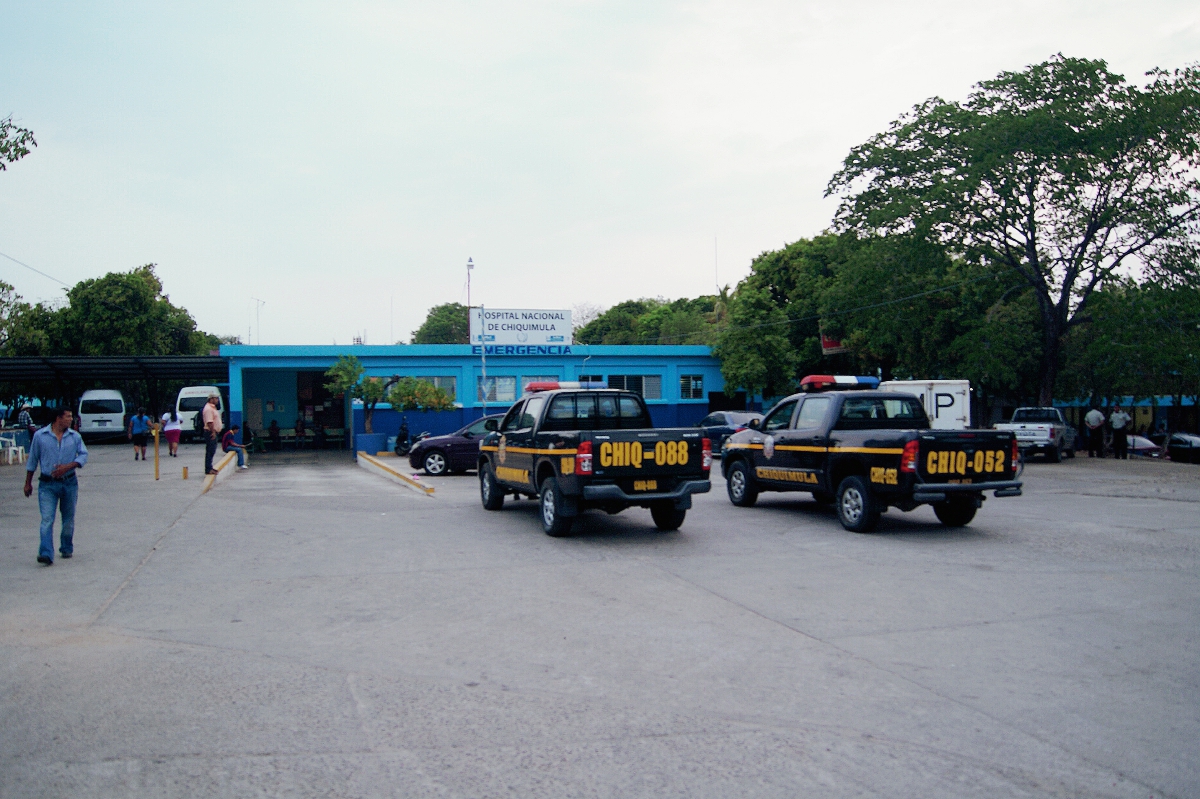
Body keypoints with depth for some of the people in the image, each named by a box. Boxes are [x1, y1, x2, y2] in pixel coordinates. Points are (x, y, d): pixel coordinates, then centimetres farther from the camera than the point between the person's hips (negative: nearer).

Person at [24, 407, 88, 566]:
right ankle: (46, 554, -18)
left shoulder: (75, 437, 4)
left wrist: (67, 467, -16)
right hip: (47, 484, -2)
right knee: (47, 519, -12)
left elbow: (83, 455, -1)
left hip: (69, 483, 2)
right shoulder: (40, 436, 0)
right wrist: (28, 483, 10)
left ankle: (67, 549, 27)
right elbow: (32, 460, 7)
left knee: (68, 519, 12)